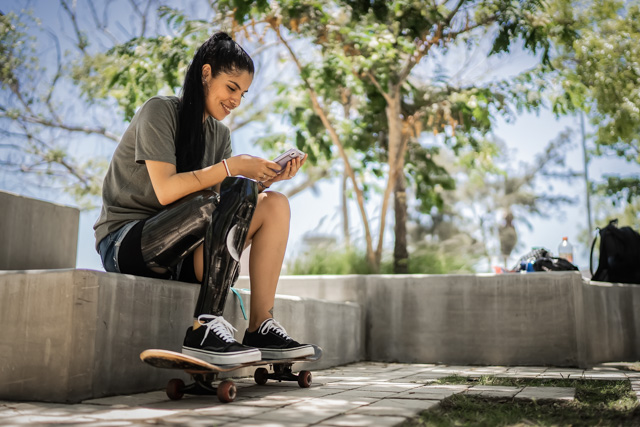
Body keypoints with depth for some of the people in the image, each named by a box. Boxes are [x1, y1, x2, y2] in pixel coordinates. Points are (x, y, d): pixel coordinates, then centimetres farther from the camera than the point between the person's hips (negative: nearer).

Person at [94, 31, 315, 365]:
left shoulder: (219, 133, 14)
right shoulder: (159, 111, -7)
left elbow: (228, 212, 3)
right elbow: (165, 190, -22)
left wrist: (265, 179, -10)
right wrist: (232, 167, -22)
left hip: (182, 251, 7)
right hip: (125, 243, -7)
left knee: (275, 204, -11)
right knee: (237, 193, -29)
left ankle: (260, 328, -18)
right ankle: (204, 329, -31)